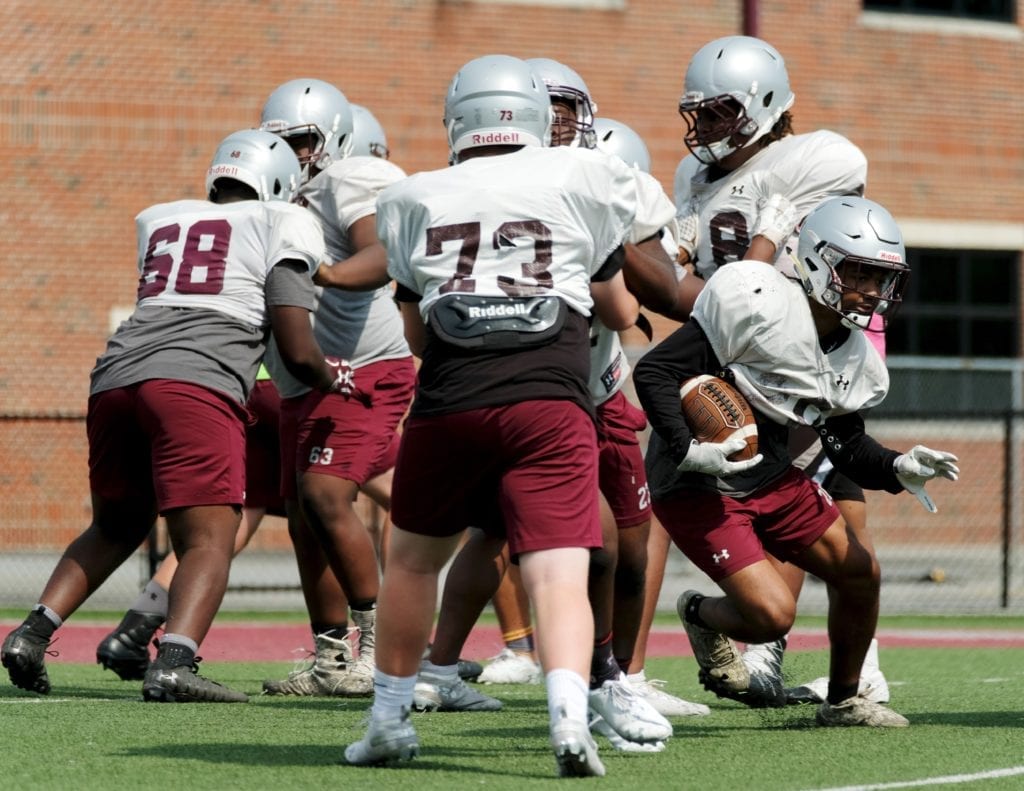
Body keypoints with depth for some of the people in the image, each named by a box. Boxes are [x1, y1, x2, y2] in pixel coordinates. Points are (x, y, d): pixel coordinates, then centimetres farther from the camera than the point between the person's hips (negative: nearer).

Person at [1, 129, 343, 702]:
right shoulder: (280, 225, 14)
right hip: (195, 383, -5)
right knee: (208, 542, -8)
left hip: (117, 376, 5)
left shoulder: (159, 223, 28)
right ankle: (174, 665, -30)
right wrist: (332, 380, 29)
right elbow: (298, 352, 8)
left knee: (117, 526, 25)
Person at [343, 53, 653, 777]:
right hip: (551, 402, -2)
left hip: (448, 405, 2)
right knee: (559, 576, -7)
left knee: (414, 559, 22)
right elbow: (622, 313, 23)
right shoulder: (578, 183, 11)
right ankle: (569, 715, -29)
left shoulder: (416, 202, 16)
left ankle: (389, 722, 28)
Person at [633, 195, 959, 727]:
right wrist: (688, 450, -31)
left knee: (859, 573, 9)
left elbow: (847, 445, 15)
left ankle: (843, 700, 31)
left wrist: (898, 469, -5)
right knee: (772, 614, -16)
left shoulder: (856, 359, 2)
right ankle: (702, 615, 19)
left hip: (773, 479, 8)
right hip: (699, 486, -8)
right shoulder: (759, 306, -23)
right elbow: (653, 372, -22)